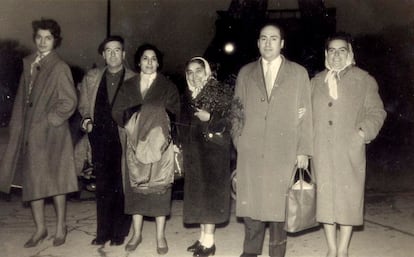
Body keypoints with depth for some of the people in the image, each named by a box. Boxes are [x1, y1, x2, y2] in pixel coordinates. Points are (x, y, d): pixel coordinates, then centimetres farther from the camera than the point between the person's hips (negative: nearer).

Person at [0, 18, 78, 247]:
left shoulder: (59, 67, -9)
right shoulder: (28, 64, 10)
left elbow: (69, 102, -11)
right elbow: (22, 97, 14)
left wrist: (49, 119, -10)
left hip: (51, 132, -6)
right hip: (29, 132, 6)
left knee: (54, 179, 3)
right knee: (31, 181, 10)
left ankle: (61, 226, 20)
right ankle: (40, 228, 23)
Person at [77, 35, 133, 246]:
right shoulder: (91, 77, 12)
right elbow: (84, 105, 19)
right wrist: (86, 119, 1)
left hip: (124, 139, -3)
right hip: (100, 138, 3)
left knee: (121, 186, 2)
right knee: (102, 186, 7)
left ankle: (119, 232, 13)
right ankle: (103, 232, 17)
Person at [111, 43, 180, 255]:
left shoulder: (168, 87, 6)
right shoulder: (128, 86, 12)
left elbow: (174, 114, 1)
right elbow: (117, 112, 4)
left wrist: (156, 117, -12)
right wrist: (136, 117, -8)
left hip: (159, 144, -2)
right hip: (135, 143, 2)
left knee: (159, 187, -2)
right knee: (135, 186, 3)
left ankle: (160, 236, 6)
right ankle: (136, 233, 14)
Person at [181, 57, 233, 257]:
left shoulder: (220, 91, -5)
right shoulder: (189, 96, 13)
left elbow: (230, 119, -11)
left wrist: (210, 118, -22)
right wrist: (183, 146, 12)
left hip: (213, 148, -7)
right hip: (194, 149, 7)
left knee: (210, 190, -6)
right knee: (197, 191, 7)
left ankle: (209, 241, -1)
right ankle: (203, 237, 15)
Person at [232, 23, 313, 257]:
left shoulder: (298, 73, 8)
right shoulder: (245, 73, 13)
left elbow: (305, 114, 4)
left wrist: (304, 150, -2)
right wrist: (238, 140, 3)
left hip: (284, 152, -1)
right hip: (250, 152, 2)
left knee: (278, 205, 1)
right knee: (251, 202, 4)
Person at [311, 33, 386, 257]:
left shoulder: (364, 81, 8)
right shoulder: (316, 81, 17)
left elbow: (376, 112, 5)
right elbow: (309, 114, 16)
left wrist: (365, 131, -11)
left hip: (350, 150, -2)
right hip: (322, 152, 3)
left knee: (348, 198, -1)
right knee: (325, 197, 4)